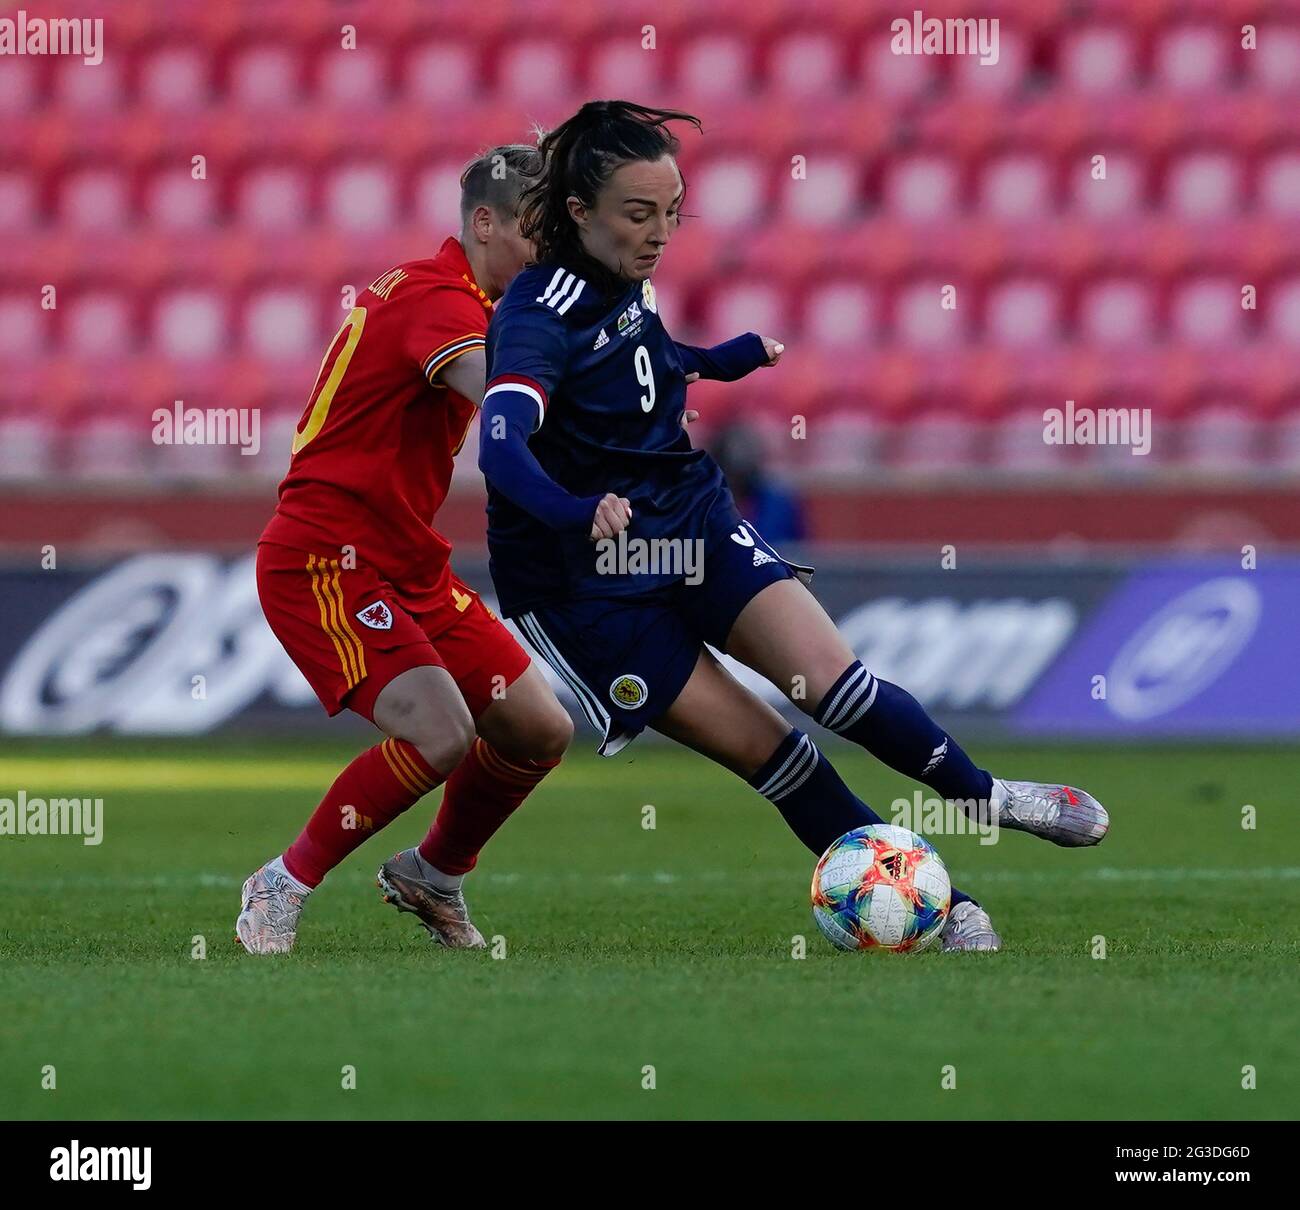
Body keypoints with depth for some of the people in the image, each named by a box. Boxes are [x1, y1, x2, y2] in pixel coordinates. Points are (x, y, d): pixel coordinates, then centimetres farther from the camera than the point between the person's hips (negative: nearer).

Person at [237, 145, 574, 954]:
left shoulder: (430, 292, 12)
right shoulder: (438, 299, -19)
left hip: (408, 568, 10)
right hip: (325, 564, -10)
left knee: (541, 733, 5)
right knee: (441, 734, -27)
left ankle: (434, 877, 28)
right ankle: (284, 888, -8)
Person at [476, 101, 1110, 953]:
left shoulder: (624, 278, 1)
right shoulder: (541, 315, -23)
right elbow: (501, 447, -39)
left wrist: (723, 359, 37)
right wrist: (576, 513, -57)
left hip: (691, 516, 6)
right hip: (588, 578, -6)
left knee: (831, 681, -14)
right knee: (768, 751, -8)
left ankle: (985, 795, 6)